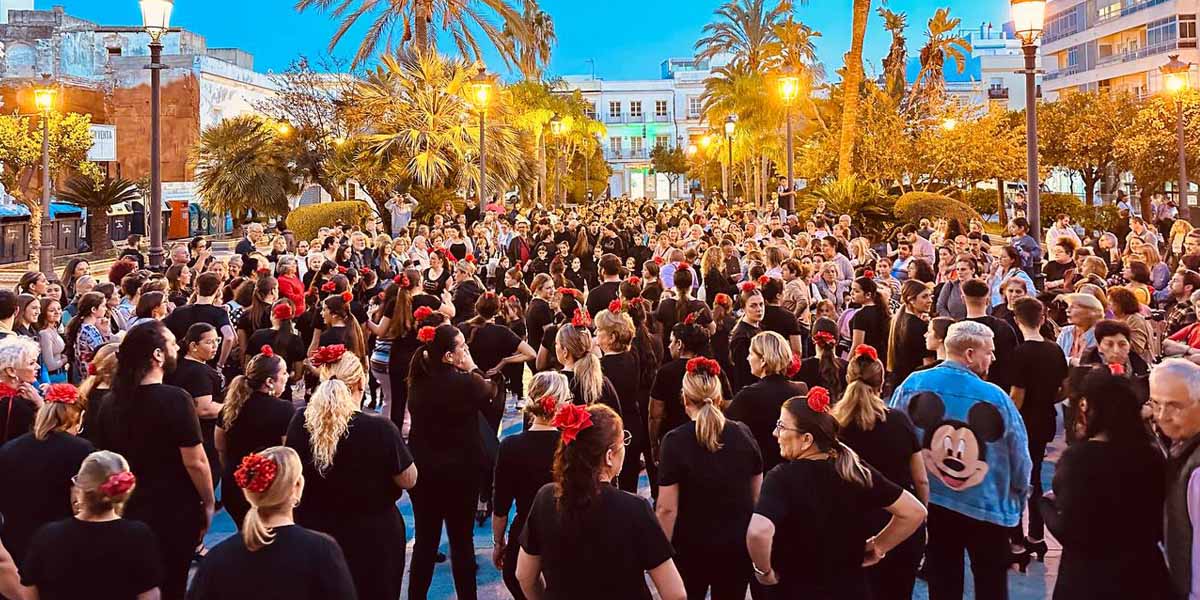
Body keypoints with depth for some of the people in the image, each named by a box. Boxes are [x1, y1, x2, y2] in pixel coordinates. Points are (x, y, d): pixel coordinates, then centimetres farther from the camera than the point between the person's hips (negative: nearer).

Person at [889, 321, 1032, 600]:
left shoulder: (912, 385, -10)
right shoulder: (996, 397, -18)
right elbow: (1019, 457, -6)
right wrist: (1019, 497, 14)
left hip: (931, 503, 3)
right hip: (987, 507, -2)